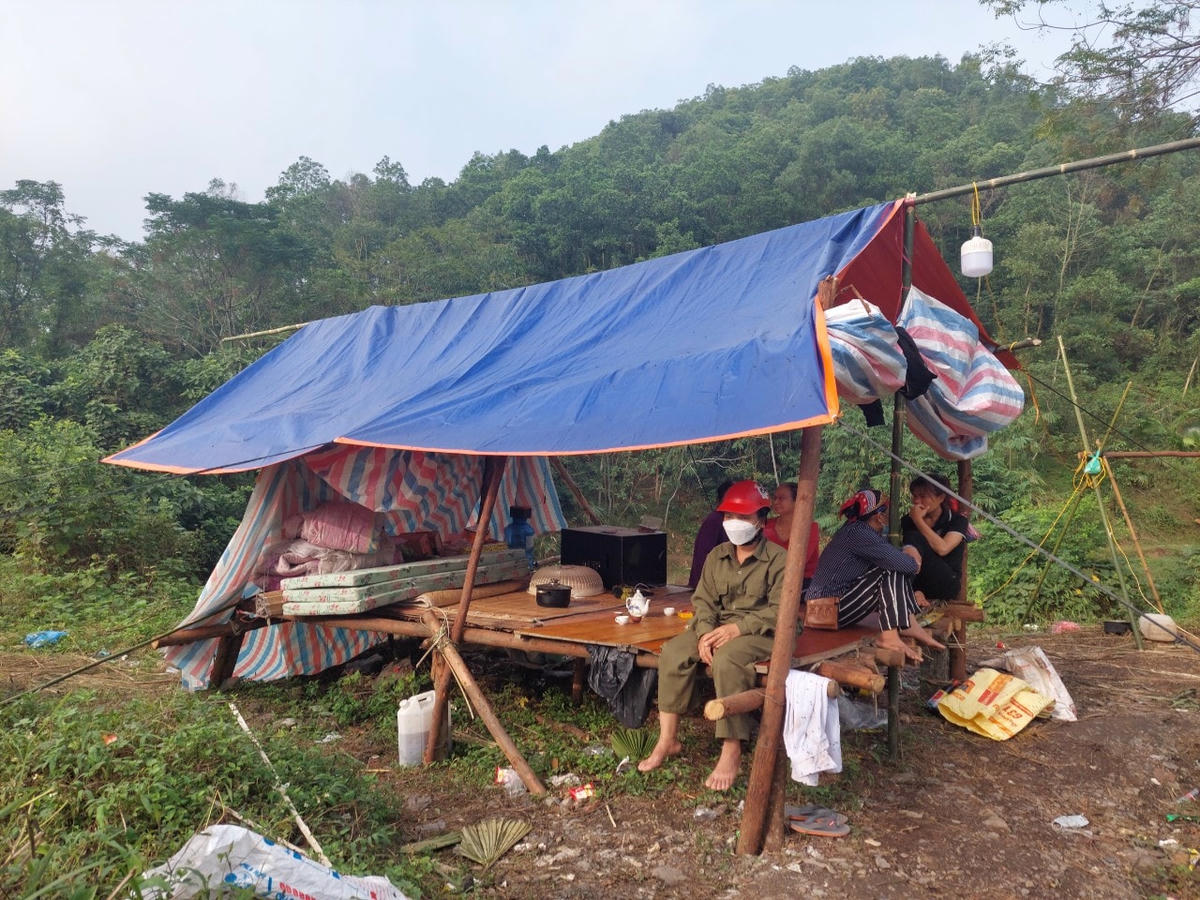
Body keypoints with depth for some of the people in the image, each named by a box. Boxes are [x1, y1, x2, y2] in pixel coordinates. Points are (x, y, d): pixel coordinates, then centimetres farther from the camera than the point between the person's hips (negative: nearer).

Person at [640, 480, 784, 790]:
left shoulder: (777, 559, -6)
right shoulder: (717, 555, 11)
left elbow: (778, 611, -13)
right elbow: (703, 600, 8)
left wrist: (737, 628, -23)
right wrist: (705, 632, -13)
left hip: (759, 631, -6)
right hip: (717, 626, 6)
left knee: (727, 658, -36)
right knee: (673, 652, -19)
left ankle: (731, 751, -26)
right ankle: (668, 739, -10)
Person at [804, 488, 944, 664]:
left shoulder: (861, 530, 10)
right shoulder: (857, 534, -20)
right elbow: (898, 562, -23)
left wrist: (909, 550, -5)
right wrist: (914, 563, 0)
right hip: (828, 609, -10)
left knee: (896, 568, 9)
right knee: (891, 570, -17)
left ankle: (909, 624, 6)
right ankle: (889, 636, -20)